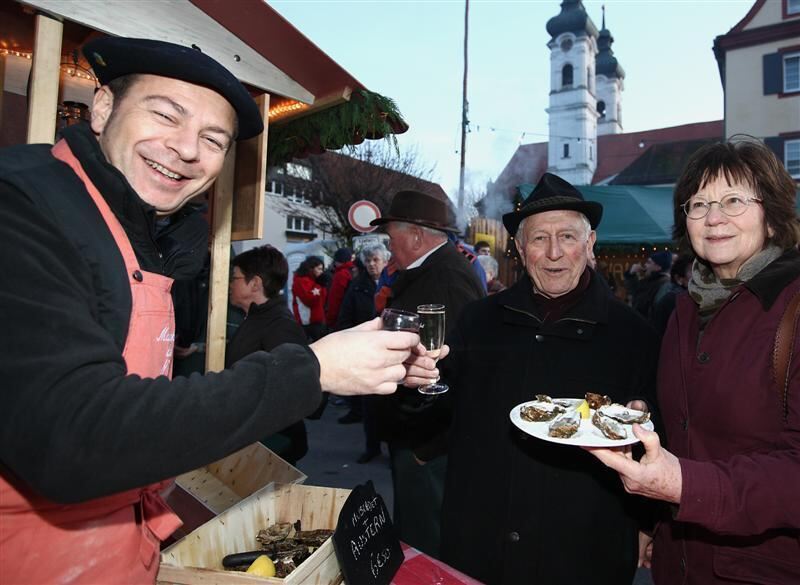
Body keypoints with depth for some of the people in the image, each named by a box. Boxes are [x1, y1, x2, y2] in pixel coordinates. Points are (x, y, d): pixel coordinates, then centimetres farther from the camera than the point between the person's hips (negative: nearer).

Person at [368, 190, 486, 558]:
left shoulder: (449, 277, -22)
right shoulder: (423, 274, 10)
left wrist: (427, 445, -22)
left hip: (429, 445, -10)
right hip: (412, 437, 10)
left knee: (423, 543, 8)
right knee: (409, 542, 24)